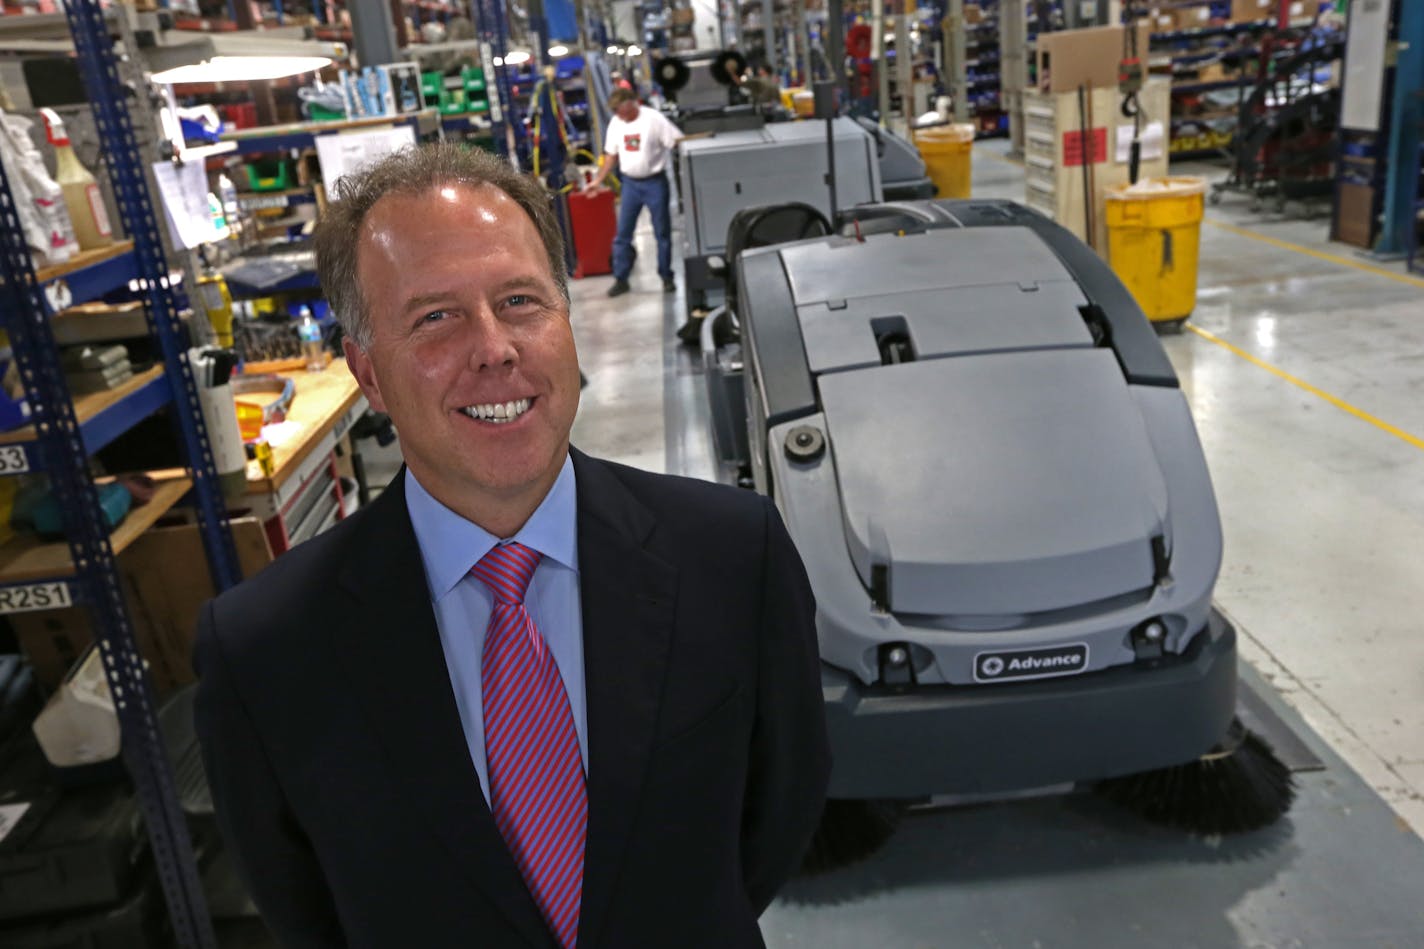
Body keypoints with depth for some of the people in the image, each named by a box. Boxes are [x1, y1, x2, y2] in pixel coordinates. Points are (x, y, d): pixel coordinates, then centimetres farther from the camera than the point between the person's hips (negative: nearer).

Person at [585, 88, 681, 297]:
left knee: (662, 232, 5)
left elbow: (678, 144, -13)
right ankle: (621, 279, 12)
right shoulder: (615, 123, 5)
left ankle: (667, 278, 16)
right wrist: (598, 181, 10)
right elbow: (611, 155, 13)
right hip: (630, 183, 4)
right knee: (623, 233, 4)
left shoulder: (654, 118, -12)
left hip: (655, 182, -4)